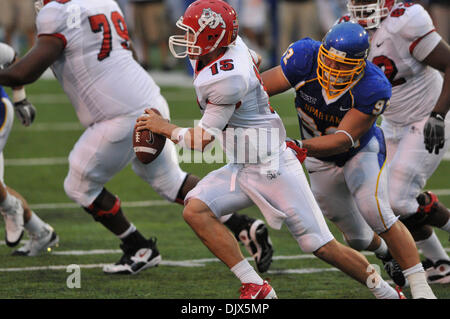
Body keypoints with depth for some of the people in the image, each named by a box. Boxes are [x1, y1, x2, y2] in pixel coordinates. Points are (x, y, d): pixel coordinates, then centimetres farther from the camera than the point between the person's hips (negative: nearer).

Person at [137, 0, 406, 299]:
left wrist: (165, 127, -2)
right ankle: (255, 288, -12)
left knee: (323, 247, -3)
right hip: (240, 170, 9)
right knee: (195, 210, -12)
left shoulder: (226, 81, -27)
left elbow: (203, 140, -16)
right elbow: (255, 60, 24)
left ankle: (386, 292, 17)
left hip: (273, 168, -9)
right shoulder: (232, 45, -2)